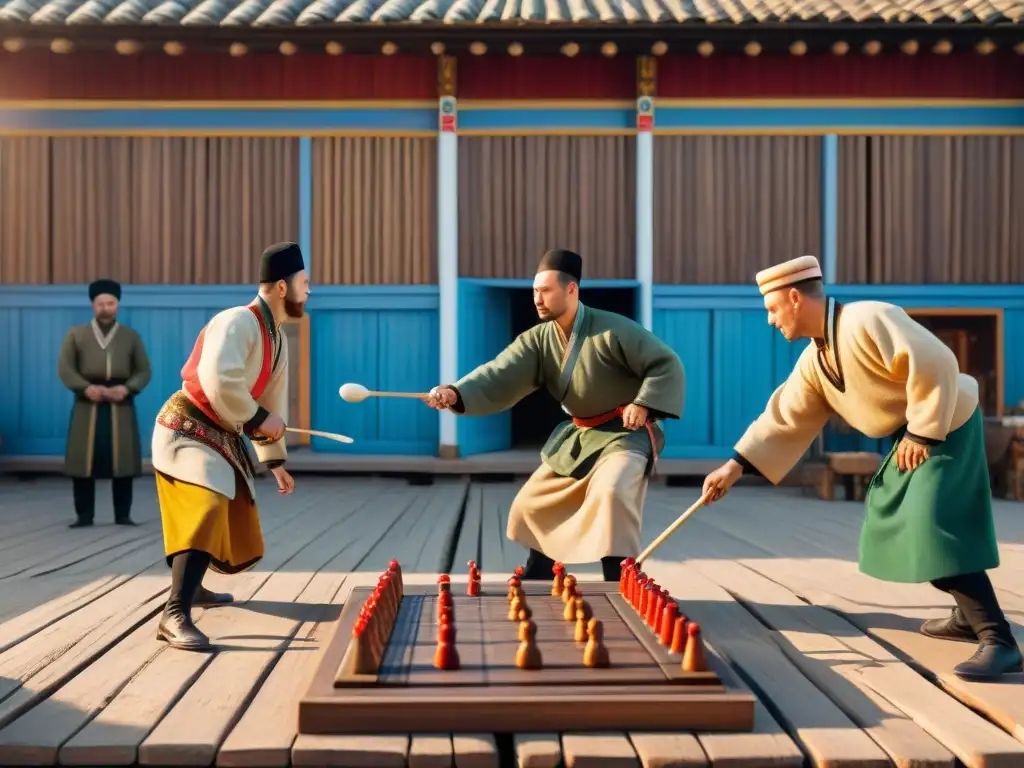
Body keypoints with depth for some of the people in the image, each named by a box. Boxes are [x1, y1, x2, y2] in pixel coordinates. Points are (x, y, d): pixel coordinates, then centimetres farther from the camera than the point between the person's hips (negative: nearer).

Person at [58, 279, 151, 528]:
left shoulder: (131, 336, 13)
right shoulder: (76, 334, 12)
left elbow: (144, 371, 8)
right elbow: (65, 368, 2)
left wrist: (127, 388, -12)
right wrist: (86, 388, -15)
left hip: (121, 405, 0)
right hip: (87, 405, 0)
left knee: (122, 460, -2)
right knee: (83, 460, -3)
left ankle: (123, 515, 6)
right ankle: (84, 516, 5)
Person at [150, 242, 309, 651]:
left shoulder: (278, 339, 9)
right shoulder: (238, 322, -21)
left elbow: (273, 400, 16)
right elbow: (218, 381, -35)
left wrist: (276, 459, 19)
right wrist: (257, 420, -23)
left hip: (222, 437, 10)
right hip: (187, 430, -10)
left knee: (235, 517, 18)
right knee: (206, 511, -26)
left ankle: (191, 584, 41)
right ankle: (174, 615, -27)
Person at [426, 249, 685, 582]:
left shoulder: (612, 329, -20)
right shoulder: (539, 339, -3)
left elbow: (668, 365, -15)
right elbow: (500, 376, -16)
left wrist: (643, 404, -27)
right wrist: (456, 393, -32)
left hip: (625, 433, -7)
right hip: (579, 436, 7)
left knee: (610, 494, -33)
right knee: (533, 504, 11)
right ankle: (535, 584, 28)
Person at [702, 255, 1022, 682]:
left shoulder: (868, 321, -25)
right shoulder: (814, 360, 4)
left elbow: (935, 367, -29)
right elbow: (785, 418, 6)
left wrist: (922, 433, -23)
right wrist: (737, 464, 1)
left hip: (946, 426, -10)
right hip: (915, 433, 10)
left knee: (937, 529, -19)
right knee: (902, 525, 17)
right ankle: (968, 617, 30)